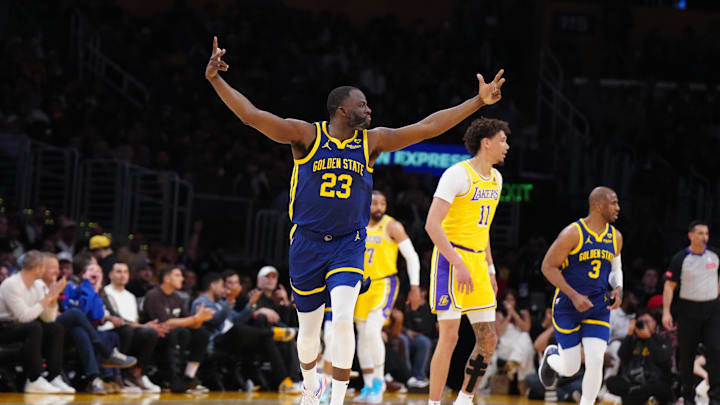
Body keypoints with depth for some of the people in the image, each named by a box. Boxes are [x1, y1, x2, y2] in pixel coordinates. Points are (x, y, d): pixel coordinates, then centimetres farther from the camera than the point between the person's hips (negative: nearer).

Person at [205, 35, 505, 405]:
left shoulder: (371, 141, 1)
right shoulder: (306, 135, -7)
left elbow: (427, 127, -1)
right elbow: (252, 115, -16)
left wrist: (478, 101, -5)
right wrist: (215, 80, -28)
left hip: (349, 243, 1)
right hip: (307, 244, -1)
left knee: (342, 319, -21)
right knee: (309, 330, 10)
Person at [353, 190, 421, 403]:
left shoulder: (392, 227, -6)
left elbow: (411, 256, -5)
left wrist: (415, 287, -10)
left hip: (384, 285, -6)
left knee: (372, 331, -21)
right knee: (363, 336, 7)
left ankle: (379, 380, -8)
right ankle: (368, 386, 16)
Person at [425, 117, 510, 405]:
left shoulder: (495, 178, 13)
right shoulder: (458, 174, -14)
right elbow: (432, 224, -20)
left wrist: (490, 269, 19)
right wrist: (458, 264, -25)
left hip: (477, 262, 8)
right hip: (451, 260, -8)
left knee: (488, 340, 5)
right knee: (449, 336, -12)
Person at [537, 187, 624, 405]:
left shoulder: (615, 237, 3)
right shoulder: (573, 233, -15)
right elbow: (548, 267, -12)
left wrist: (618, 288, -3)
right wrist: (574, 296, -20)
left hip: (598, 307, 4)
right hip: (567, 306, -4)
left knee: (595, 361, -14)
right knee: (570, 368, 0)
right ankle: (551, 356, 37)